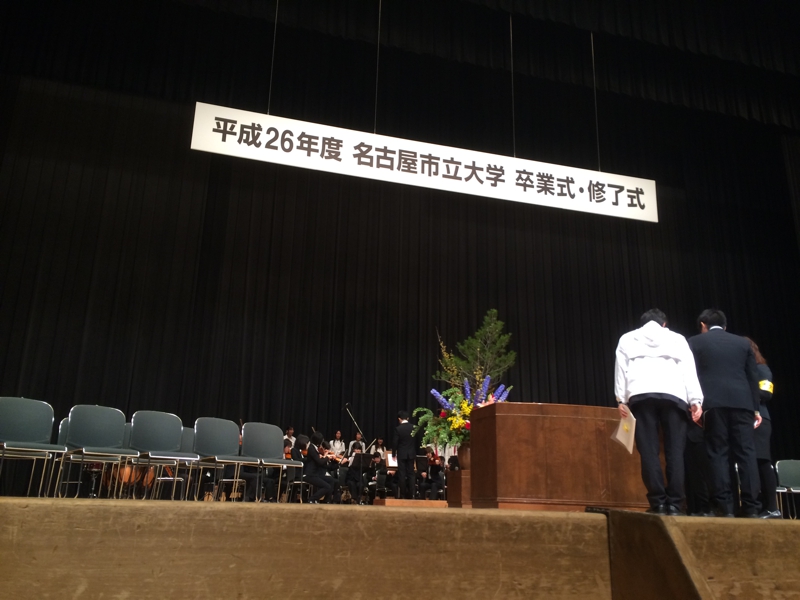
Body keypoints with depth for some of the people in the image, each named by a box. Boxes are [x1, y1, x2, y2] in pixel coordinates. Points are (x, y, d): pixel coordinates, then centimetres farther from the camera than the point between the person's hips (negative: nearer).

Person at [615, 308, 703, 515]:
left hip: (641, 395, 0)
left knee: (649, 451, -3)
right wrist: (695, 400, 5)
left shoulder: (627, 339, 24)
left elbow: (621, 368, 11)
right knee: (675, 450, 0)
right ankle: (674, 504, -6)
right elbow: (689, 370, 12)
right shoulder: (677, 338, 24)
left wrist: (621, 399, 4)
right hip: (673, 395, 0)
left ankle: (658, 503, -8)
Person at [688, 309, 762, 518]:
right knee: (746, 453, 2)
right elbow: (753, 377, 15)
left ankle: (725, 507, -7)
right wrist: (756, 408, 17)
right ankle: (750, 507, 0)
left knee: (718, 454, -2)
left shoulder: (695, 342, 10)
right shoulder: (743, 342, 18)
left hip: (714, 403, -2)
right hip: (741, 402, 2)